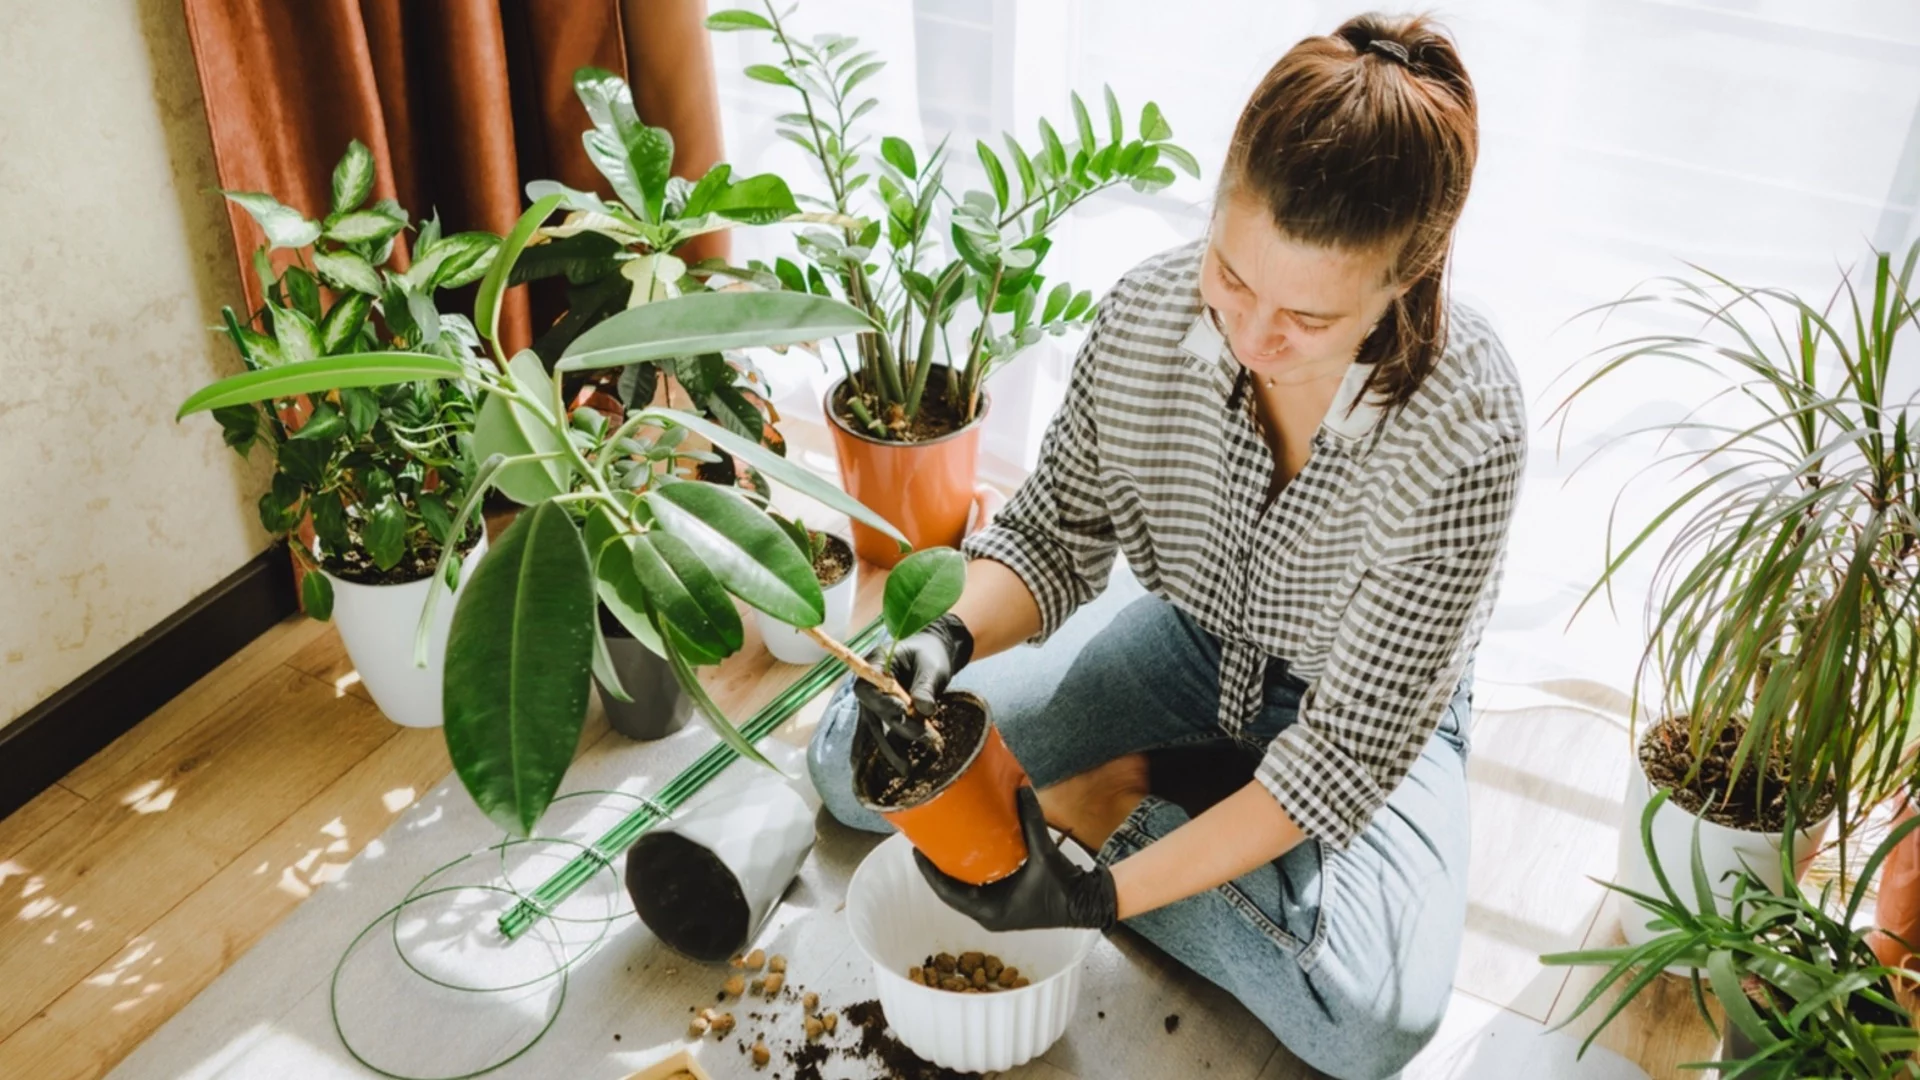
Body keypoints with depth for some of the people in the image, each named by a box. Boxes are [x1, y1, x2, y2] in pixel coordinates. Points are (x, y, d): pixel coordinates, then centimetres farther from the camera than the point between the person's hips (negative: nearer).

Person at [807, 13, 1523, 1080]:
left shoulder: (1464, 431, -35)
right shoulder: (1149, 312, -24)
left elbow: (1351, 747, -29)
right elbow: (1056, 529, -9)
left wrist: (1104, 895, -34)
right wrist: (950, 640, -32)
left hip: (1369, 706, -2)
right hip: (1188, 635, 3)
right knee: (852, 757, -6)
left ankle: (1110, 810, -9)